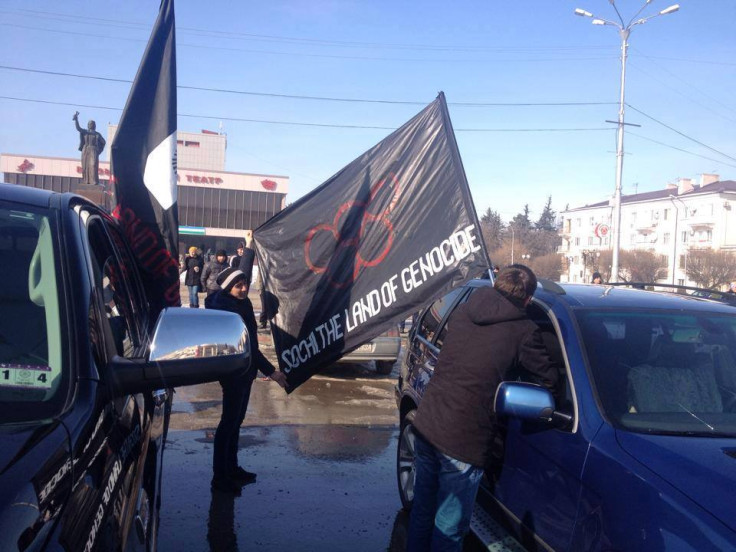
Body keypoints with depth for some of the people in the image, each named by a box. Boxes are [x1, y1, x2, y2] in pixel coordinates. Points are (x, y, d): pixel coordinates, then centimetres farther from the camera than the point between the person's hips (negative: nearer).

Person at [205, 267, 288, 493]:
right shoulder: (224, 309, -24)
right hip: (233, 371, -9)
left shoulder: (242, 303, 5)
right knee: (229, 421, -2)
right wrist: (270, 371, -23)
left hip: (245, 369, 9)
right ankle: (219, 477, 8)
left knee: (236, 419, 17)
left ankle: (231, 468, 31)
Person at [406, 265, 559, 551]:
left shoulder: (462, 312, 7)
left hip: (425, 425, 6)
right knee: (449, 527, 10)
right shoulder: (524, 331, -9)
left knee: (423, 509, 23)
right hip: (462, 442, -6)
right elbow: (550, 379, 0)